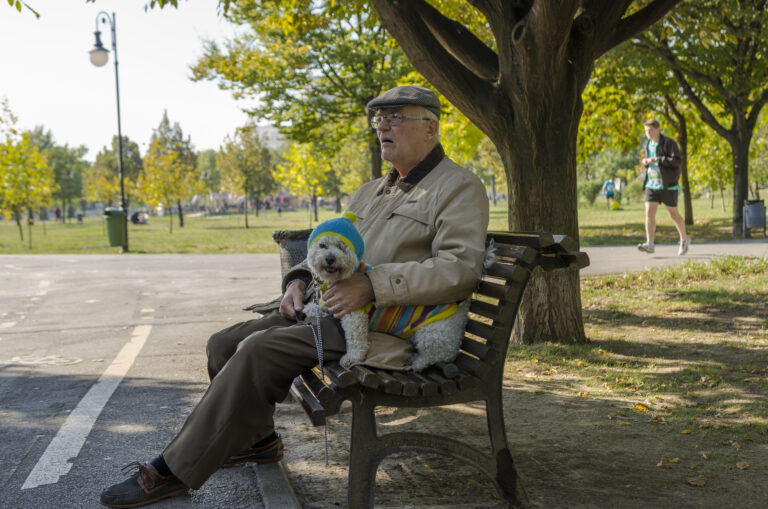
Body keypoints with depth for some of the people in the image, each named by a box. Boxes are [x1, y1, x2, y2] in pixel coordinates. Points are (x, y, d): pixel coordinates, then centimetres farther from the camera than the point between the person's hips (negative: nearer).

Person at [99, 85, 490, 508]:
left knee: (259, 350, -24)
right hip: (332, 308, 9)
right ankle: (256, 438, 22)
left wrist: (372, 285, -27)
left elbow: (460, 268, -19)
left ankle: (175, 470, -15)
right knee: (224, 344, 1)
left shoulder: (460, 188, -4)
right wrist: (300, 279, 2)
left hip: (384, 326, -9)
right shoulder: (371, 192, 22)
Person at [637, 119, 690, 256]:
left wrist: (657, 160, -22)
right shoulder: (648, 144, 13)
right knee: (649, 213, -9)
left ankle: (684, 239, 26)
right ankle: (650, 244, -13)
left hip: (667, 185, -6)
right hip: (651, 184, 6)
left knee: (673, 214, 5)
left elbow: (677, 160, -17)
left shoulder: (668, 143, -9)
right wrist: (645, 161, 4)